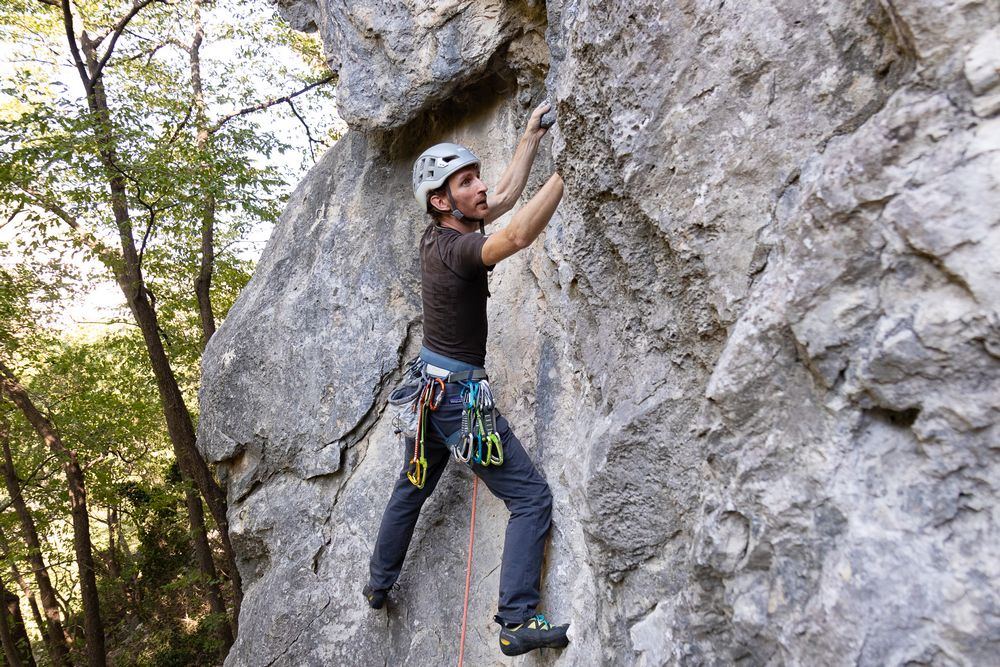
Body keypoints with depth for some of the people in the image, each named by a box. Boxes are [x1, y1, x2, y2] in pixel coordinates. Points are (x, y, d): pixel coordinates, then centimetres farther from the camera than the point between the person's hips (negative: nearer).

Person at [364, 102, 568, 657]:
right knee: (532, 497, -5)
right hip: (461, 395, -9)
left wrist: (532, 136, 17)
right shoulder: (454, 249, -22)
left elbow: (506, 197, 14)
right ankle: (518, 622, -7)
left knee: (413, 486, 26)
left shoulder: (437, 235, 4)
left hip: (430, 384, 9)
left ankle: (378, 584, 44)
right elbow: (518, 235, -42)